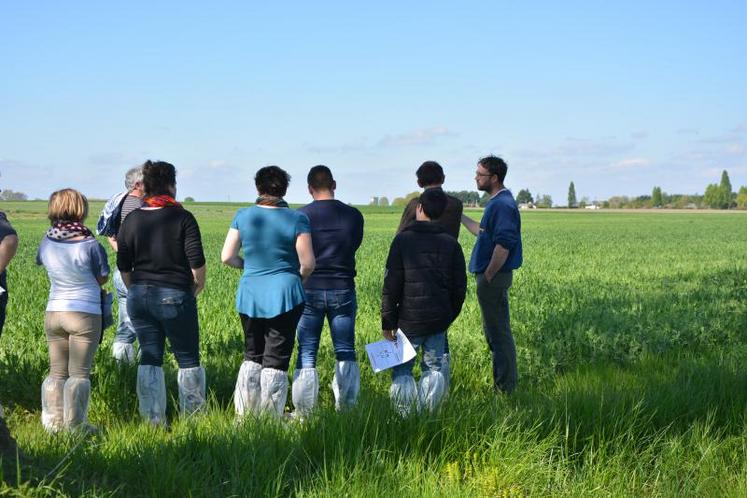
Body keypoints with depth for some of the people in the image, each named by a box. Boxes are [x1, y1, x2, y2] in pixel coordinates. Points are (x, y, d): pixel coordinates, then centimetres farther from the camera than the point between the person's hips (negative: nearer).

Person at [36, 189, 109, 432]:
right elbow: (102, 279, -4)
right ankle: (74, 425, 6)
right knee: (79, 373, 3)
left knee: (56, 371, 13)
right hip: (85, 313, -4)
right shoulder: (90, 245, -16)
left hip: (53, 312, 5)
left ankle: (53, 422, 16)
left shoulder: (47, 243, -3)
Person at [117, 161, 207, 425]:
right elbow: (197, 262, -12)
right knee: (188, 358, 9)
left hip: (139, 296, 4)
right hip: (175, 296, -4)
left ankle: (154, 420, 9)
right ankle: (193, 416, 14)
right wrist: (198, 285, 6)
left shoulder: (131, 219, 4)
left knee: (149, 357, 9)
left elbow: (123, 265, 6)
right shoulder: (182, 218, -8)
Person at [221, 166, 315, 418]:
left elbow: (227, 257, -1)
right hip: (284, 296, -3)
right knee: (276, 361, 3)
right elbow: (308, 264, -10)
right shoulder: (297, 219, -7)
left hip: (249, 296, 3)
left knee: (252, 356, 18)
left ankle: (243, 415, 18)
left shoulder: (243, 216, 0)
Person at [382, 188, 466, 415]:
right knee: (433, 368, 13)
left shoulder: (403, 239, -7)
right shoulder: (451, 243, 4)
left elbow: (391, 285, -9)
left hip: (410, 320, -4)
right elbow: (460, 286, 7)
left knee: (402, 369, 5)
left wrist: (387, 321, -3)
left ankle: (404, 416, 3)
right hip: (440, 320, 4)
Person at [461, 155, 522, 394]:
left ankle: (505, 387, 3)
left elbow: (503, 245, -25)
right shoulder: (496, 203, 14)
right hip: (491, 276, 11)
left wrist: (488, 276, -21)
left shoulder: (503, 205, -19)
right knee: (494, 330, 17)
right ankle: (503, 382, 25)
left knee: (498, 331, -4)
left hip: (495, 277, -11)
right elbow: (483, 232, 25)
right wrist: (459, 216, 23)